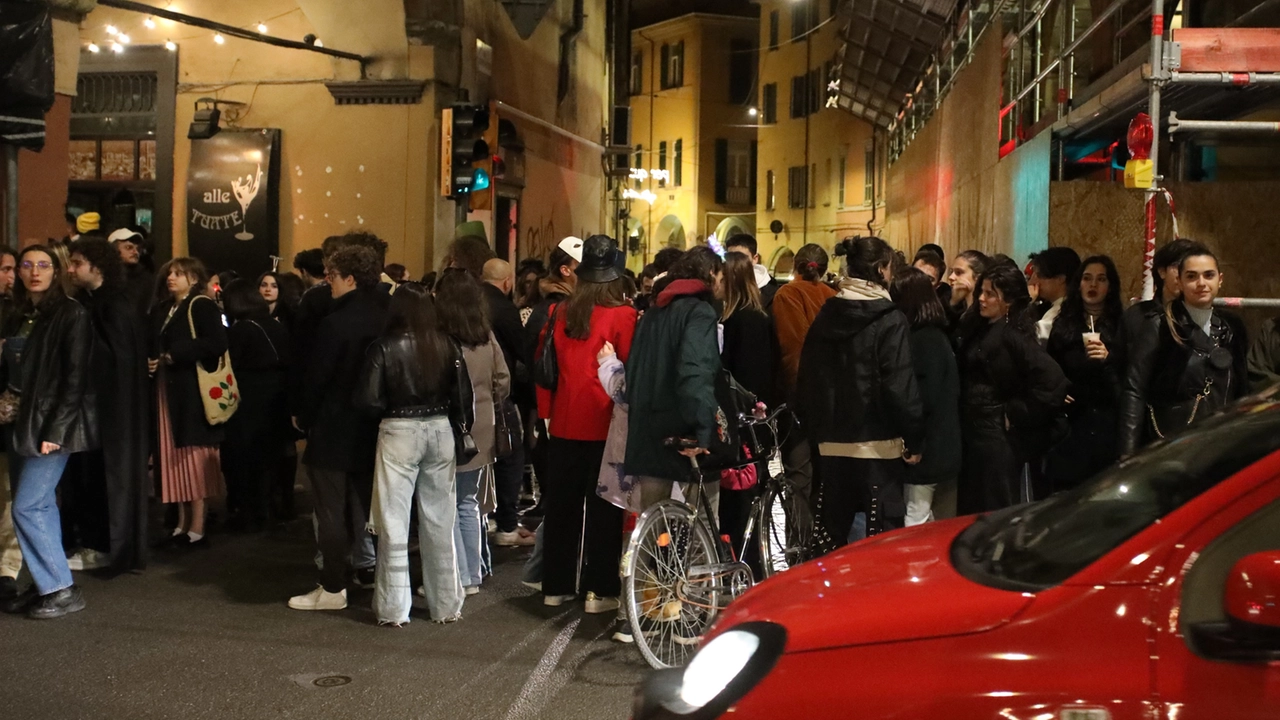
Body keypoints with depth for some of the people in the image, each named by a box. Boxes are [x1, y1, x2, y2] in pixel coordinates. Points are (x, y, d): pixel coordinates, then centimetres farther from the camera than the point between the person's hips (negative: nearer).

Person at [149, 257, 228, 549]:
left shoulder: (202, 306, -6)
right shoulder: (161, 310, 18)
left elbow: (217, 344, -18)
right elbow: (152, 347, 23)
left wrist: (176, 355, -17)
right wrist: (148, 362, 1)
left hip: (193, 389, -7)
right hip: (166, 389, 8)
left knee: (193, 455, -6)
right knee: (174, 456, 7)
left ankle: (197, 528, -3)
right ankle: (182, 524, 13)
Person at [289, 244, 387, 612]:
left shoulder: (336, 322, -19)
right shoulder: (385, 318, 2)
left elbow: (316, 378, -15)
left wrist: (305, 420, -1)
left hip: (334, 429, -7)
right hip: (372, 427, 7)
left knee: (332, 510, -1)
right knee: (365, 504, 18)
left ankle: (333, 588, 3)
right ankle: (368, 569, 27)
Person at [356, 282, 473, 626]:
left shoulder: (385, 346, -10)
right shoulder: (445, 345, -2)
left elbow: (367, 398, -12)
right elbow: (463, 394, -1)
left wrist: (390, 408, 7)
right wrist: (461, 428, 12)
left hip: (399, 433, -3)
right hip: (440, 431, 3)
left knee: (394, 523, 5)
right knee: (440, 522, 12)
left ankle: (393, 609, 10)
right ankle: (446, 604, 20)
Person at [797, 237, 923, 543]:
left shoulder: (825, 315, 8)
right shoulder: (890, 320, -10)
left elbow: (807, 378, 13)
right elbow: (900, 385, -15)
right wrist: (913, 439, -6)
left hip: (830, 444, 6)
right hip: (877, 444, -6)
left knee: (831, 533, 14)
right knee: (882, 541, -1)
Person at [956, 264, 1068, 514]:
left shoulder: (1013, 335, -15)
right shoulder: (977, 327, 9)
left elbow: (1053, 380, -23)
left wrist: (1018, 413, -15)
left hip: (998, 438, -8)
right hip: (972, 432, 8)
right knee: (969, 511, 14)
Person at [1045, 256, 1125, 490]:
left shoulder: (1122, 323, 4)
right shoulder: (1063, 322, 11)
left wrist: (1108, 358, -18)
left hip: (1107, 421, -2)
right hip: (1070, 422, 2)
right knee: (1066, 494, 0)